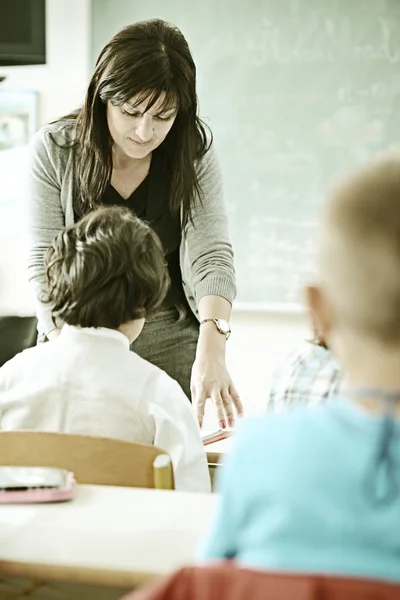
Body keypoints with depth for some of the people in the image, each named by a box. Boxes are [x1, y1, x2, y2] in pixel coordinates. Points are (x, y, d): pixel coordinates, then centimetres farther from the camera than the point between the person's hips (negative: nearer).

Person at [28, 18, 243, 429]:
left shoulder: (194, 154, -8)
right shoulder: (54, 150, -9)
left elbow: (211, 256, -17)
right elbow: (44, 261, -10)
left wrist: (211, 351, -33)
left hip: (171, 340, 1)